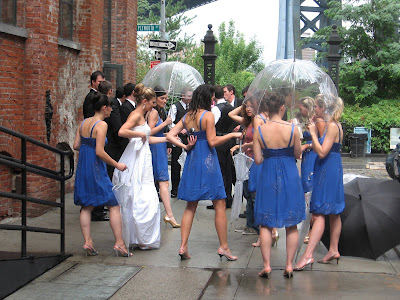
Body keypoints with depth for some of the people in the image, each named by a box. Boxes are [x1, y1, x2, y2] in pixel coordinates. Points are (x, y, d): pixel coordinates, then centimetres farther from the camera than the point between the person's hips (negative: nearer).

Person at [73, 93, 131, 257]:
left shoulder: (83, 123, 7)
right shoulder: (101, 125, -15)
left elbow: (76, 145, 9)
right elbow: (99, 152, -19)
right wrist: (117, 165, -10)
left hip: (82, 168, 8)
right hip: (96, 169, -8)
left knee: (86, 206, 12)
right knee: (114, 205, 0)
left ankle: (87, 242, 9)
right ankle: (119, 243, -1)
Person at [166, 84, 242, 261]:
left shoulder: (187, 116, 8)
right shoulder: (208, 115, -10)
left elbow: (170, 136, 6)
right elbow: (212, 142, -15)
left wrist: (185, 146, 5)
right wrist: (232, 135, -5)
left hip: (192, 161, 6)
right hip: (208, 162, -6)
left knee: (191, 206, 12)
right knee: (220, 205, 3)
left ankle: (183, 246, 7)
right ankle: (223, 246, 4)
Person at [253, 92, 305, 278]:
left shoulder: (259, 131, -7)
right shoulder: (292, 129, -10)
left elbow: (258, 160, -4)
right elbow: (298, 154, 1)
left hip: (268, 178, 0)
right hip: (289, 177, 0)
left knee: (266, 224, 9)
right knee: (291, 224, 10)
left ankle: (266, 265, 5)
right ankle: (289, 265, 11)